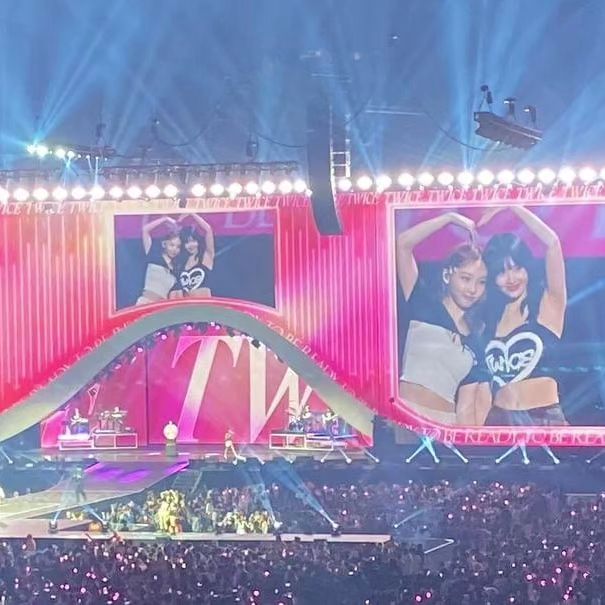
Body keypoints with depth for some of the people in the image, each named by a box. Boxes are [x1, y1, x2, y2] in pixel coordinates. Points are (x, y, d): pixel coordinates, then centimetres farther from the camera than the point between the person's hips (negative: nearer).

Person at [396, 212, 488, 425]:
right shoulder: (423, 303, 10)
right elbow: (403, 243, 2)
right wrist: (451, 217, 6)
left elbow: (466, 408, 15)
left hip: (444, 424, 3)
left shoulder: (476, 342, 17)